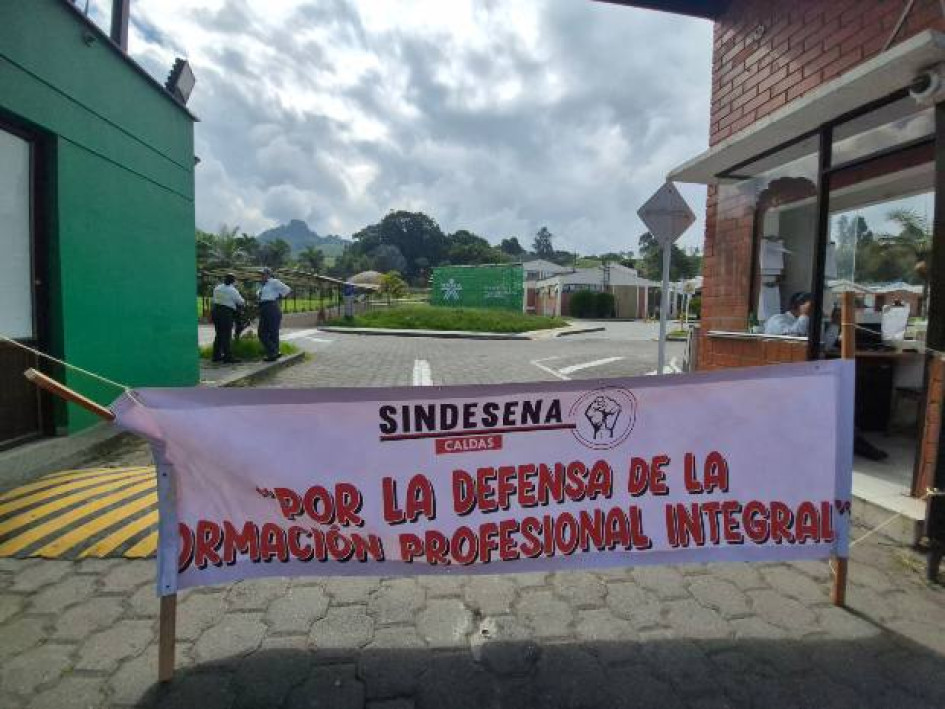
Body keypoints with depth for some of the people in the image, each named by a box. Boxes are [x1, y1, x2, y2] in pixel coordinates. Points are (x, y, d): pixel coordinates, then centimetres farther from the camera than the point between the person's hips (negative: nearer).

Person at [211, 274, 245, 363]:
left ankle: (217, 356, 20)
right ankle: (228, 357, -2)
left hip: (216, 310, 7)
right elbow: (241, 302, -3)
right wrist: (244, 302, 17)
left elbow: (215, 299, 16)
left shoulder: (217, 288, 12)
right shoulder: (232, 290, -8)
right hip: (226, 313, -7)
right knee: (226, 335, -4)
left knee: (218, 334, 15)